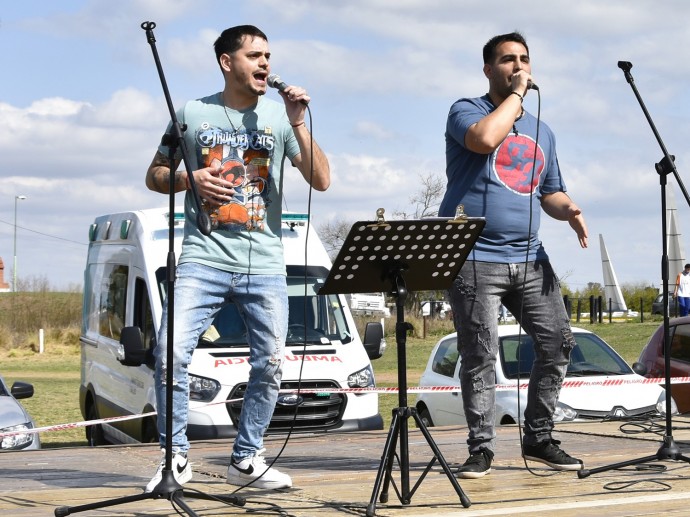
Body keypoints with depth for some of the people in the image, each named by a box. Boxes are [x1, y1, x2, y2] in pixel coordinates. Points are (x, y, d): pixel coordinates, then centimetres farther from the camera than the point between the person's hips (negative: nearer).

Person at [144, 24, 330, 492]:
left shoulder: (280, 117, 6)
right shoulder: (193, 114, 6)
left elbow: (321, 181, 0)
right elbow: (154, 176, 13)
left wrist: (298, 124, -10)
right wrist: (190, 178, -8)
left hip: (265, 264, 2)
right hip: (204, 257, -1)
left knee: (270, 364, 0)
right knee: (171, 351, -15)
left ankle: (247, 459, 15)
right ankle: (175, 457, -2)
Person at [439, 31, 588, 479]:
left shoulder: (542, 133, 20)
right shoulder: (467, 111, 1)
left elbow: (551, 193, 24)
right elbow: (485, 138, -23)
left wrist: (569, 210, 0)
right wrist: (515, 93, -10)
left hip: (529, 258, 6)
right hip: (475, 258, -6)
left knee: (558, 341, -1)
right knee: (480, 355, -7)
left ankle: (540, 438, 12)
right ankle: (481, 449, 2)